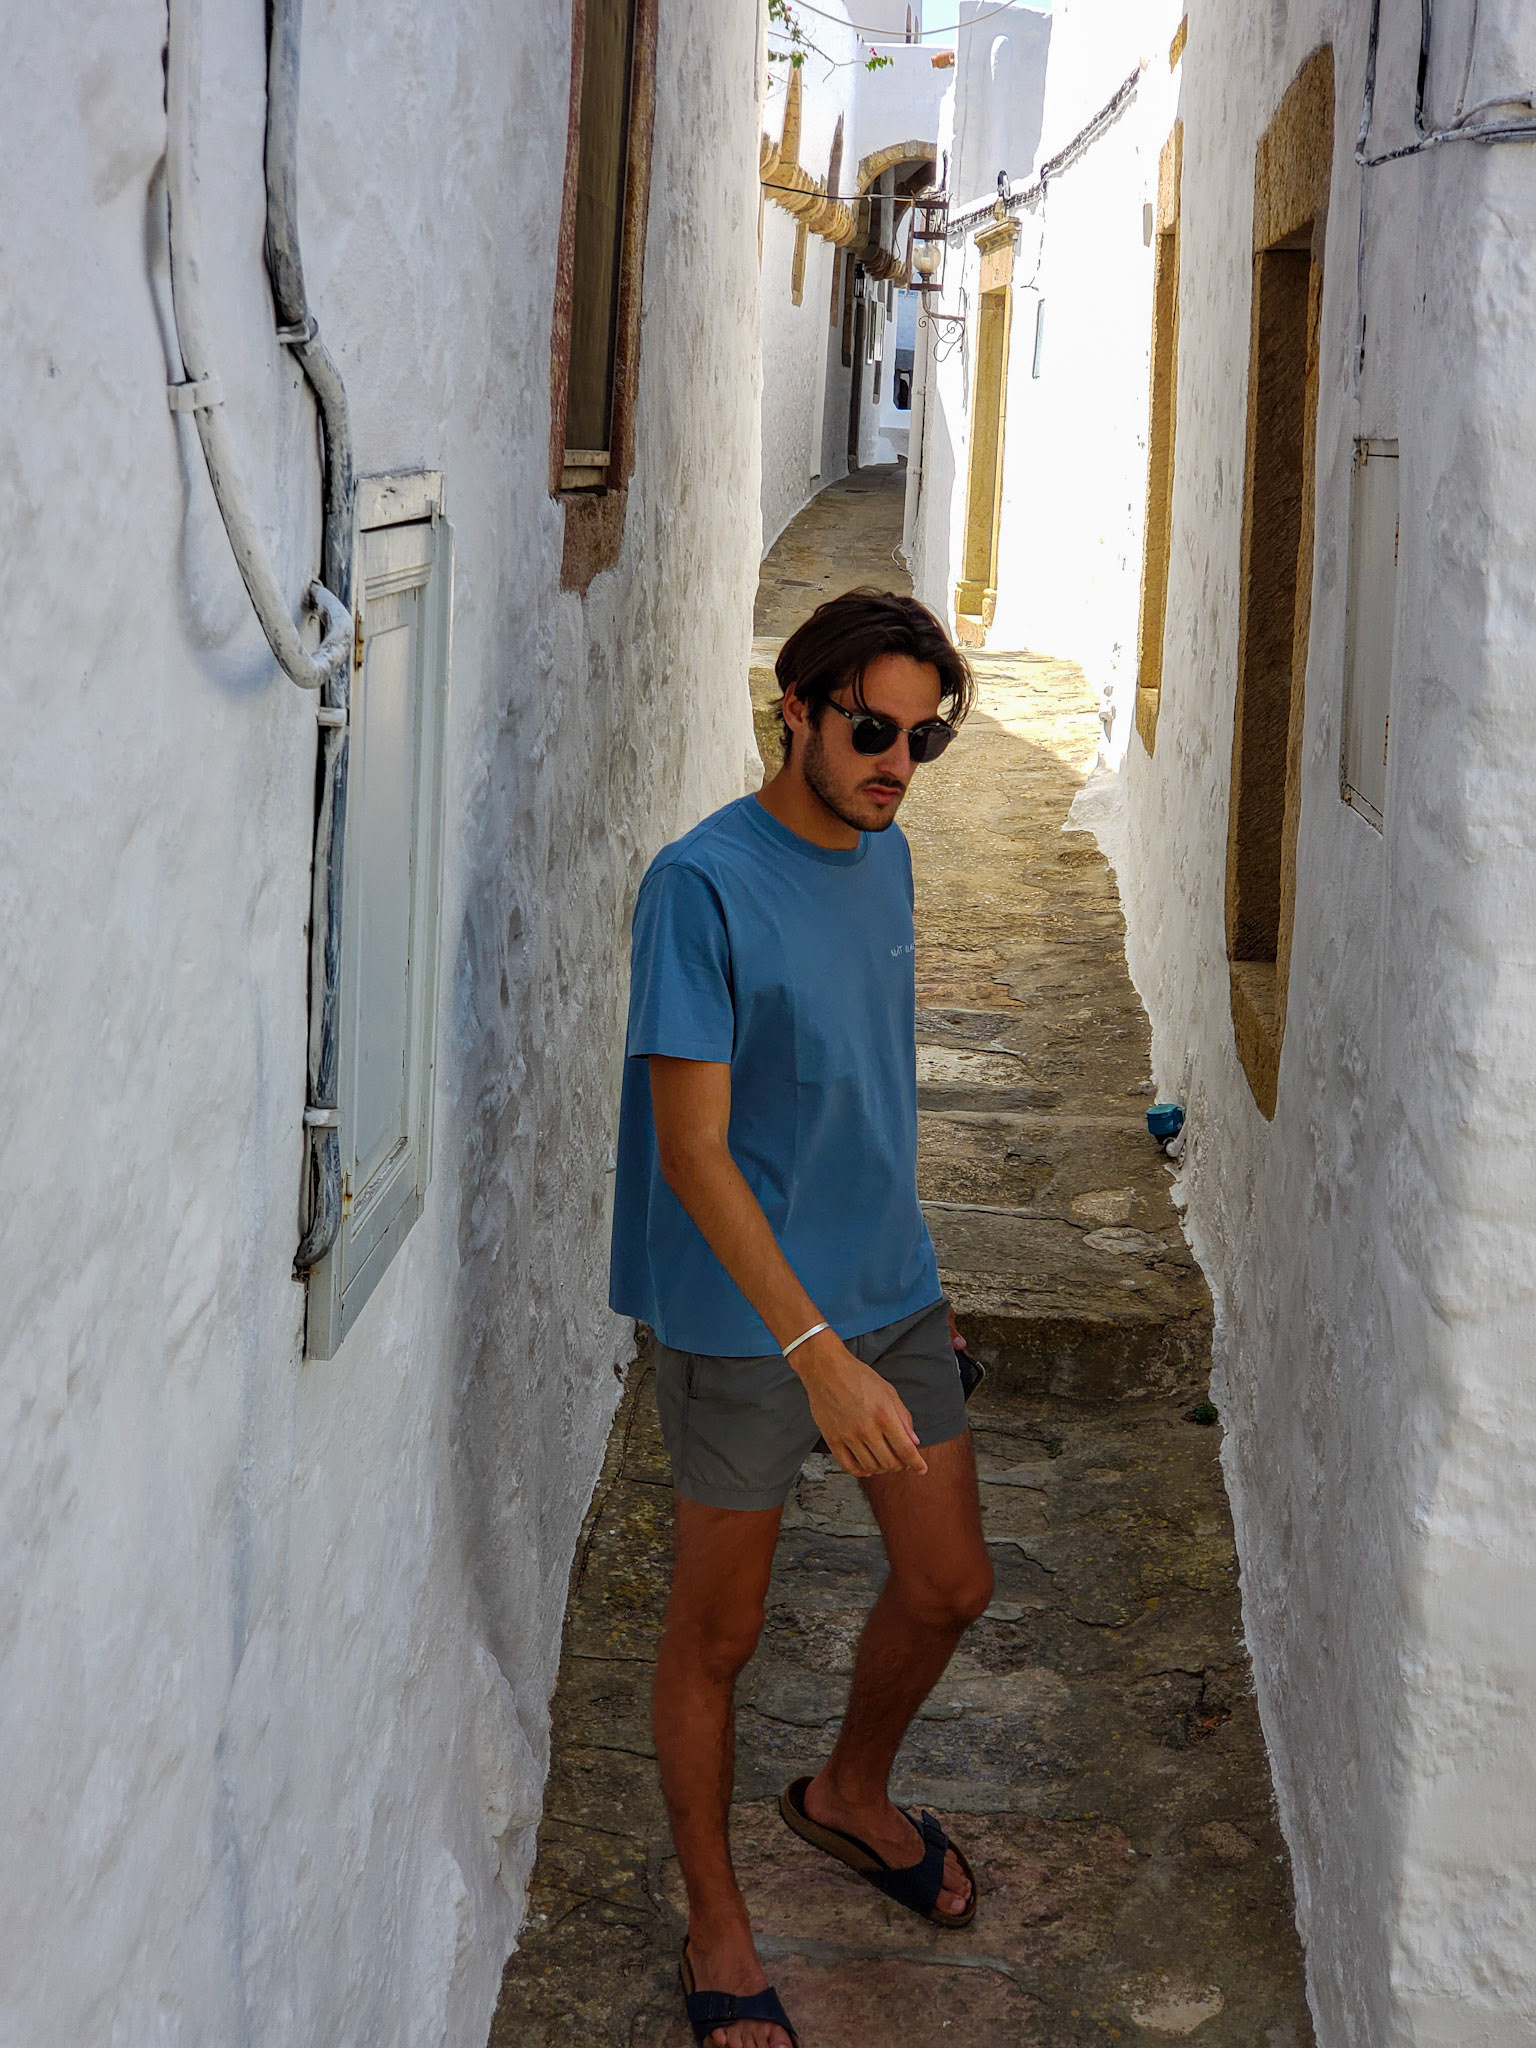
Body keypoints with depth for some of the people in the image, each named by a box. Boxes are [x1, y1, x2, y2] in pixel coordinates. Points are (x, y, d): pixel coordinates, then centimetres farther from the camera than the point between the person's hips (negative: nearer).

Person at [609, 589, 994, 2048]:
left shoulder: (883, 856, 5)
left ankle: (849, 1797, 42)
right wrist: (817, 1352, -30)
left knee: (949, 1587, 15)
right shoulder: (703, 885, -19)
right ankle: (715, 1927, 27)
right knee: (718, 1634, 8)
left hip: (891, 1296, 7)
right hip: (744, 1322, -7)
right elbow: (692, 1150, -23)